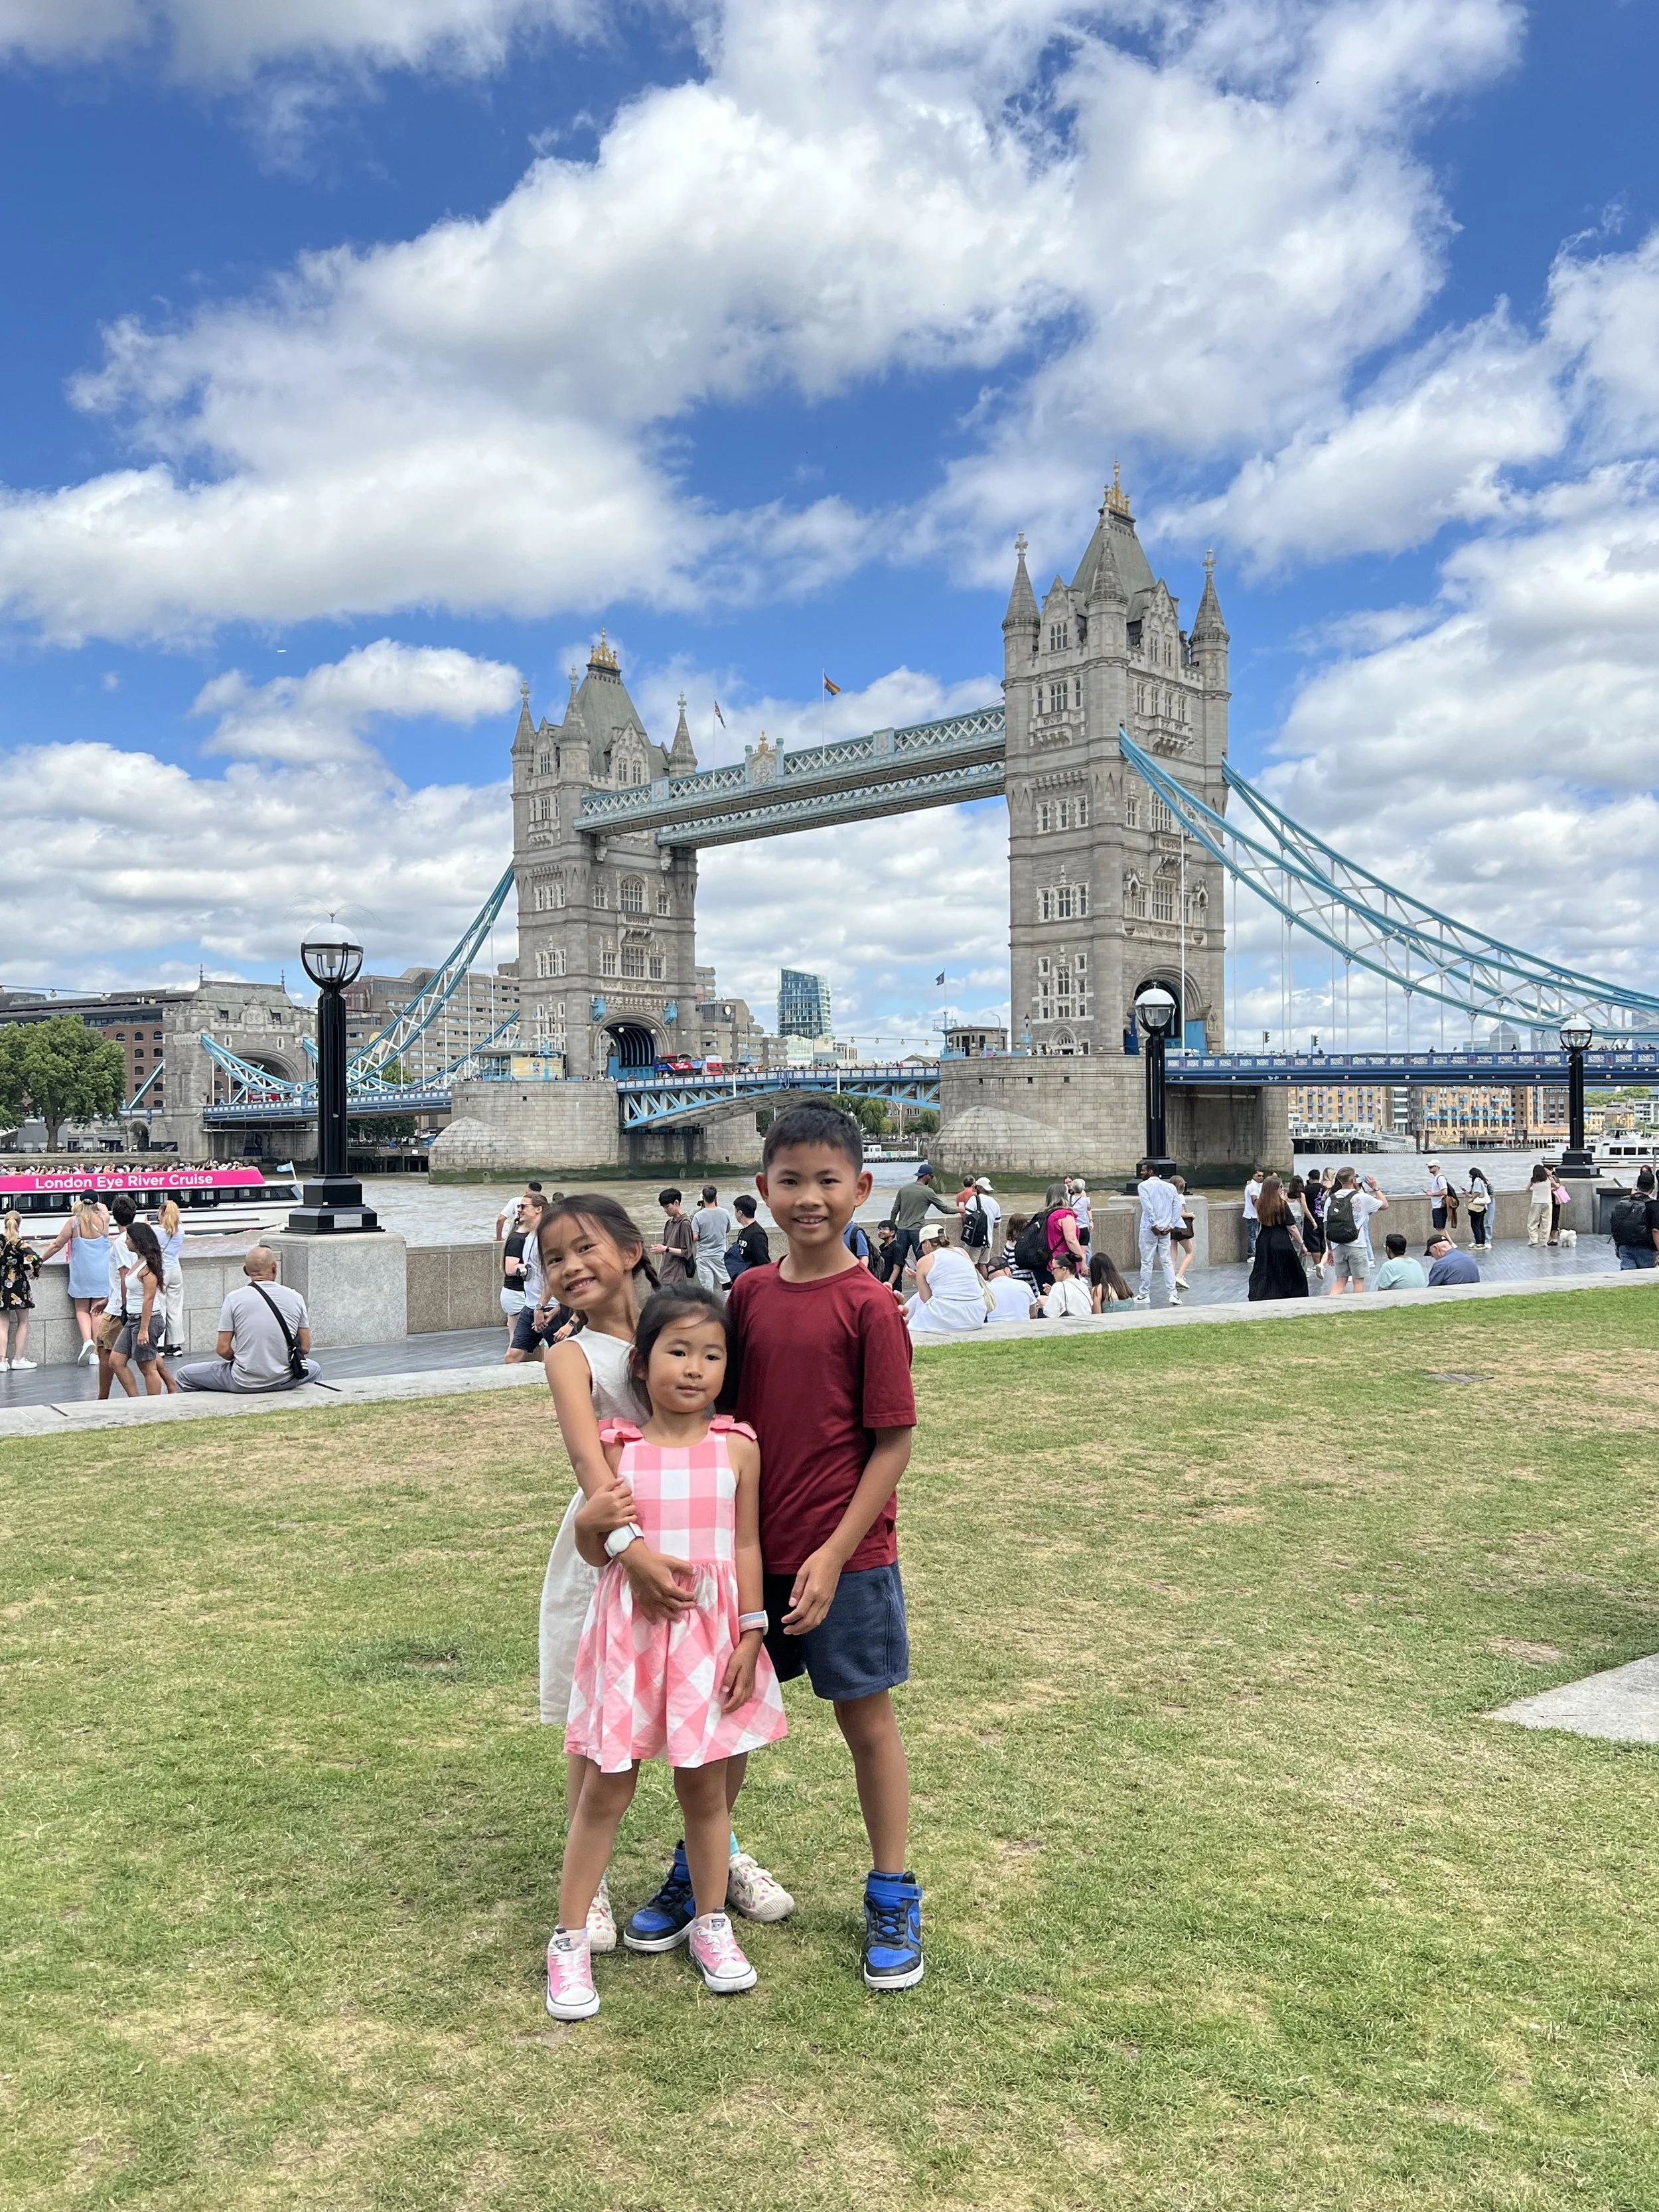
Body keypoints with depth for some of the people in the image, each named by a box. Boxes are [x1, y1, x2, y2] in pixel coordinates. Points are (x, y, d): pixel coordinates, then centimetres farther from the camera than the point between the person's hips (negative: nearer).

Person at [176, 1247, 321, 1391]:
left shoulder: (234, 1299, -6)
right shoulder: (295, 1297, -1)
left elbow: (223, 1349, -7)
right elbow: (305, 1348, 2)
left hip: (245, 1383, -2)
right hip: (285, 1382, 2)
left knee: (185, 1375, 19)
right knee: (314, 1369, 37)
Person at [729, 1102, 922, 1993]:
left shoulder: (870, 1306, -14)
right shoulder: (748, 1293, 1)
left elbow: (893, 1444, -12)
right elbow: (729, 1416, 9)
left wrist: (833, 1553, -16)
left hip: (845, 1558, -5)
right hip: (753, 1549, 5)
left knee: (867, 1719, 10)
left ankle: (893, 1898, 28)